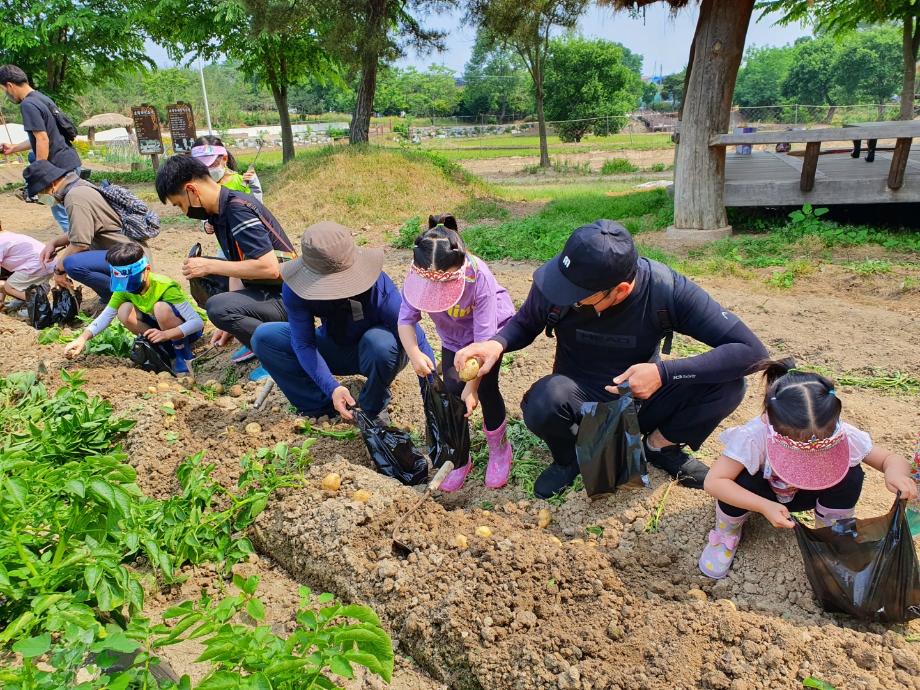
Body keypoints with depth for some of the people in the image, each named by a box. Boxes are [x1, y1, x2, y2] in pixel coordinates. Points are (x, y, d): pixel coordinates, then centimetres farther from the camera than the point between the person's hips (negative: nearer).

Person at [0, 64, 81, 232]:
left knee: (63, 216, -3)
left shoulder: (28, 105, -13)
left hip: (59, 166, -10)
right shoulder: (42, 98, 17)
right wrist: (14, 148, 32)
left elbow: (42, 140, -20)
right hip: (70, 161, 10)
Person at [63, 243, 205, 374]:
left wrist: (166, 334, -47)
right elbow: (106, 316, -9)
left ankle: (184, 354, -15)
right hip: (160, 328, 6)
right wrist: (83, 338, -25)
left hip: (187, 329, -6)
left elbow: (198, 322, -33)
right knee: (124, 311, -18)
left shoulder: (165, 287, -29)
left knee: (161, 308, -35)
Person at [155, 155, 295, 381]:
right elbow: (238, 266, 10)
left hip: (285, 299, -10)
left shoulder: (238, 210, -21)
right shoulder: (222, 210, 7)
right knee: (198, 279, 18)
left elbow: (269, 268, -30)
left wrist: (209, 266, -22)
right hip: (263, 291, 10)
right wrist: (231, 324, 4)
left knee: (217, 307, -29)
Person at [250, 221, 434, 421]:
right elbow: (304, 344, -22)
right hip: (334, 349, 3)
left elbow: (416, 340, -31)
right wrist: (332, 388, -36)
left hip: (377, 353, -3)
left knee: (380, 341, -40)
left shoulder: (377, 286, -34)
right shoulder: (294, 289, -25)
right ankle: (323, 406, -6)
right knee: (264, 337, -15)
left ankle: (372, 408, -8)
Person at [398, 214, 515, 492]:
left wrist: (472, 387, -31)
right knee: (452, 391, -9)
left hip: (494, 326, -3)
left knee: (486, 388, -16)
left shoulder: (479, 276, -40)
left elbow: (484, 338, -35)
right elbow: (406, 319, -22)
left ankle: (499, 448, 13)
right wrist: (414, 353, -43)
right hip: (453, 336, 4)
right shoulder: (418, 275, -31)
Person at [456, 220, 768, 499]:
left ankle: (661, 444, 6)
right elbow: (524, 325, -2)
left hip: (643, 399, 1)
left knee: (728, 383, -25)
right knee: (544, 401, -36)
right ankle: (569, 457, 1)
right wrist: (497, 343, -26)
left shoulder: (666, 290, -25)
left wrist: (664, 372, -34)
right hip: (582, 401, 0)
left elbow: (751, 350, -24)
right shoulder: (553, 282, -23)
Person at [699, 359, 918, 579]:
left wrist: (896, 470, -42)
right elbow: (714, 482, -39)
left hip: (804, 495, 3)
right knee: (741, 482, -37)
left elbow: (891, 458, -17)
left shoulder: (843, 435, -31)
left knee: (851, 474, -26)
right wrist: (765, 507, -49)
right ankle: (727, 534, -2)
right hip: (764, 494, -2)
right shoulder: (753, 436, -40)